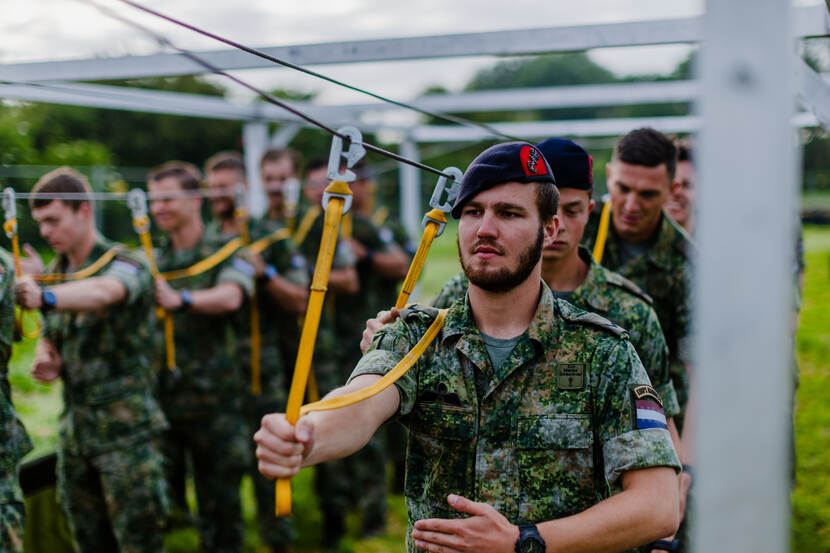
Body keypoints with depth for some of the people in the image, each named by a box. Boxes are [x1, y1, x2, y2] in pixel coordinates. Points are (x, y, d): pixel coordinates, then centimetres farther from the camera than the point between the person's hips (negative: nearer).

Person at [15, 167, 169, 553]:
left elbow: (104, 291, -36)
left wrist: (46, 297, -55)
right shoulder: (54, 273, 10)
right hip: (74, 430, 7)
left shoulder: (126, 264, -13)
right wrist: (45, 359, -6)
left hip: (126, 430, -6)